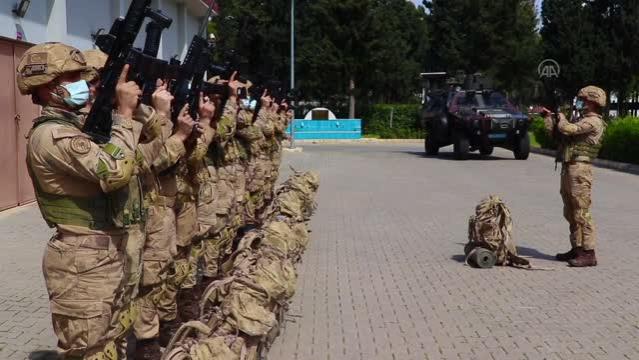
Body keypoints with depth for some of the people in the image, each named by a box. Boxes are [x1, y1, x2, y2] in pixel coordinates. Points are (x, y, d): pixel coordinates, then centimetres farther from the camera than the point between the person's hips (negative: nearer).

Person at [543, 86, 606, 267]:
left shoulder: (593, 121, -10)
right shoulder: (582, 120, 21)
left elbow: (567, 129, -22)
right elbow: (558, 135, 24)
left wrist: (561, 117, -2)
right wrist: (549, 117, 21)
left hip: (579, 170, -10)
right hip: (568, 169, 10)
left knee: (582, 213, -9)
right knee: (570, 213, 13)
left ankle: (588, 254, -7)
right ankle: (577, 248, 21)